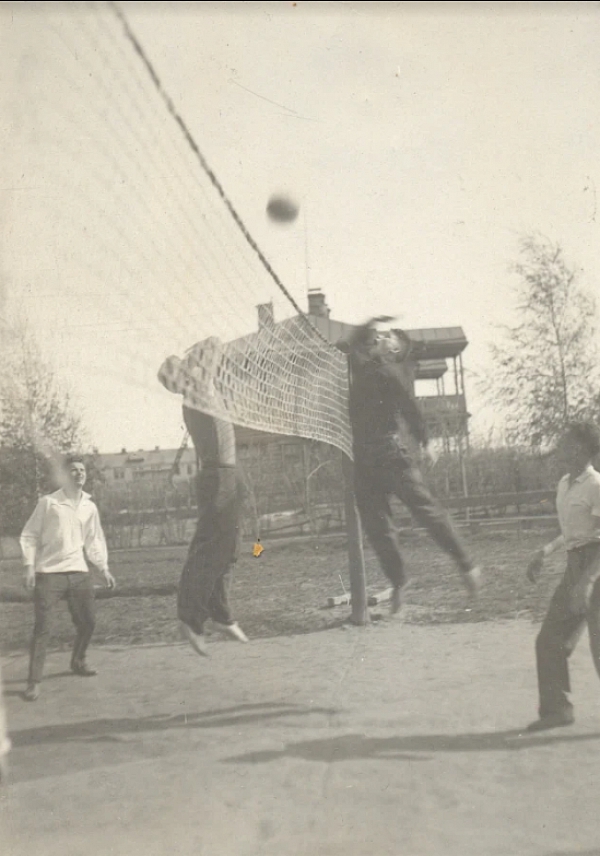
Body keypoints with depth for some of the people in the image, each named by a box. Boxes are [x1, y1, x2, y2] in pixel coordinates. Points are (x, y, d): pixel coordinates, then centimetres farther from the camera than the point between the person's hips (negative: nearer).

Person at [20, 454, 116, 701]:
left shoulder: (89, 507, 9)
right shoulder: (48, 502, -4)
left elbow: (94, 540, 17)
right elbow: (29, 535, -1)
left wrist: (104, 568, 10)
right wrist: (29, 566, -9)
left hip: (79, 572, 5)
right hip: (49, 573, -5)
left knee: (87, 622, 10)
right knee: (42, 628, -6)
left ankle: (78, 662, 36)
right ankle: (34, 681, 2)